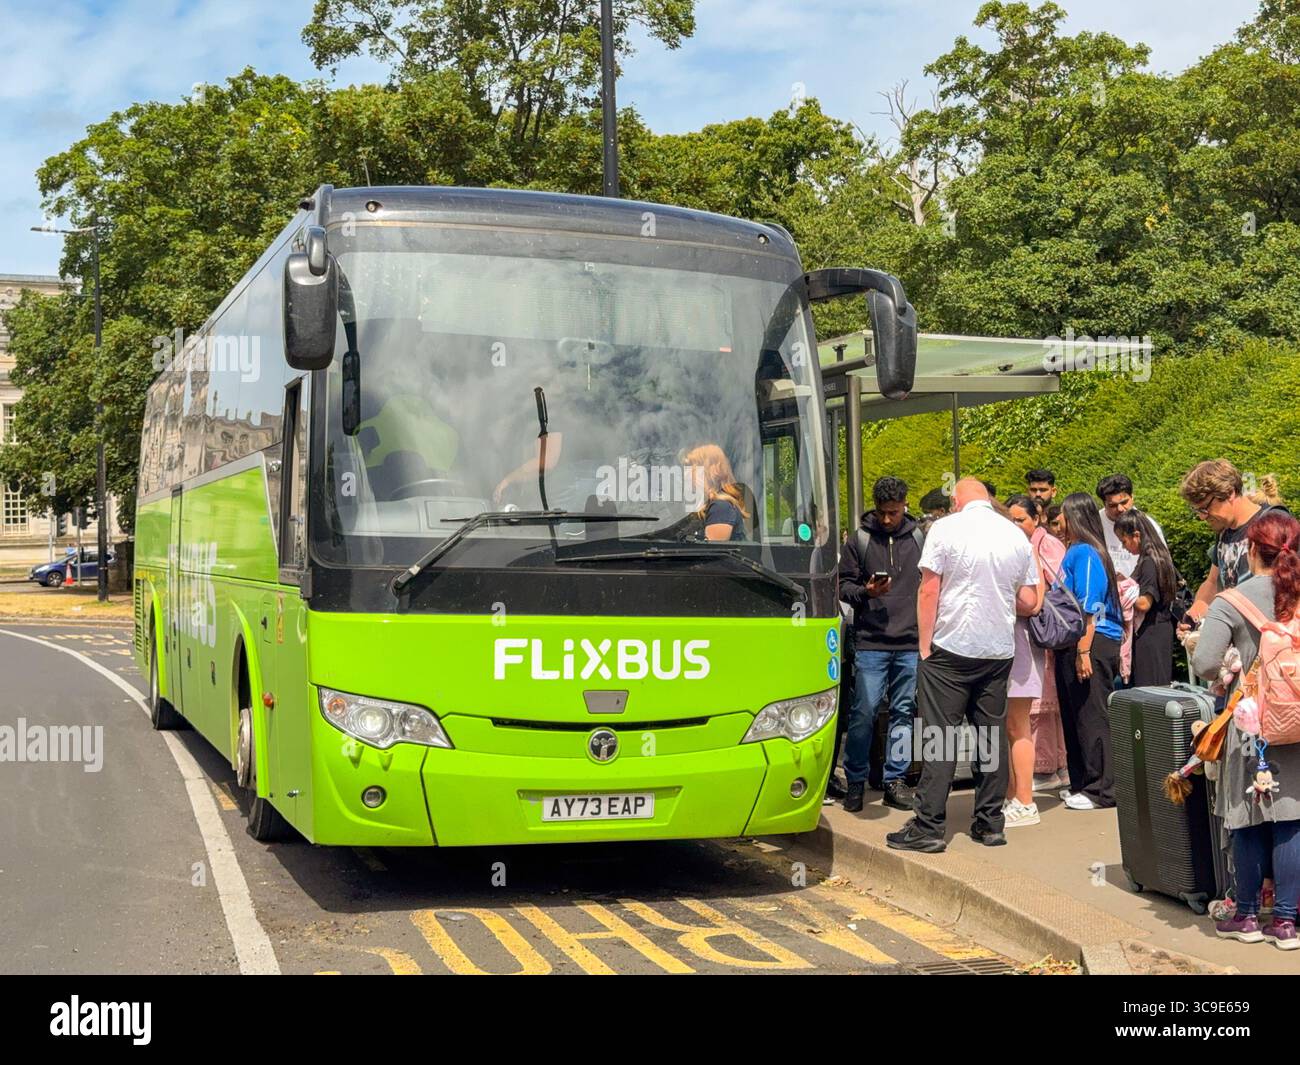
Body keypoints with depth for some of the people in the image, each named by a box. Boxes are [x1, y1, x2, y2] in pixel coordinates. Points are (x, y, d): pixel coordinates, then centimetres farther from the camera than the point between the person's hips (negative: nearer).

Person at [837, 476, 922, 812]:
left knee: (903, 712, 7)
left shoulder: (919, 539, 8)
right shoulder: (859, 541, 3)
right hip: (870, 643, -2)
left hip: (911, 644, 2)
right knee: (864, 712, -4)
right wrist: (865, 592, -14)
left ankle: (894, 780, 16)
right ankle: (856, 781, 9)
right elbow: (843, 585, 6)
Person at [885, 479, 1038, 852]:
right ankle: (990, 824, 15)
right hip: (999, 650, 4)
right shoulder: (1017, 535, 6)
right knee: (992, 734, 10)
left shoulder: (946, 528, -6)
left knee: (940, 736, -2)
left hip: (951, 648, -4)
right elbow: (1028, 602, 9)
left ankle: (928, 826, -3)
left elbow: (929, 591, -9)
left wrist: (925, 646, -4)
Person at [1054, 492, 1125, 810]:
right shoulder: (1074, 551, 14)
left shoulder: (1085, 553, -14)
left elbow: (1089, 608, -19)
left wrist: (1084, 652, -22)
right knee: (1074, 715, 16)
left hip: (1092, 644, -10)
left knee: (1092, 718, -3)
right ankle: (1082, 783, 26)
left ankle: (1102, 790, 4)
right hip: (1072, 644, 10)